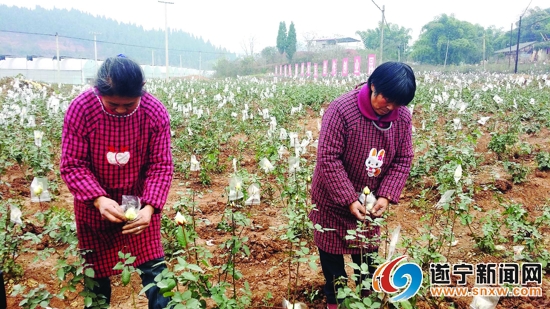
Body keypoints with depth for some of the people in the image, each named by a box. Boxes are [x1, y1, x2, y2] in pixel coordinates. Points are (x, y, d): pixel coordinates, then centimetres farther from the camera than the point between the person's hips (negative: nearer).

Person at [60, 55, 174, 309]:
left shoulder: (156, 113, -20)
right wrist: (98, 199, -32)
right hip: (94, 203, 0)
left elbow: (161, 166, -15)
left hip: (139, 200, 0)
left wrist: (150, 207, -30)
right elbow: (71, 164, -17)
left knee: (152, 265, 6)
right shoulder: (80, 109, -22)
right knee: (96, 269, 16)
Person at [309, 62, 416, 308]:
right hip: (334, 199, -3)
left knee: (368, 250, 18)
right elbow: (328, 158, -25)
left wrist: (386, 196, -16)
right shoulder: (342, 109, -27)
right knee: (331, 250, 12)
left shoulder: (403, 117, -11)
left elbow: (403, 160, -4)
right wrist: (349, 200, -25)